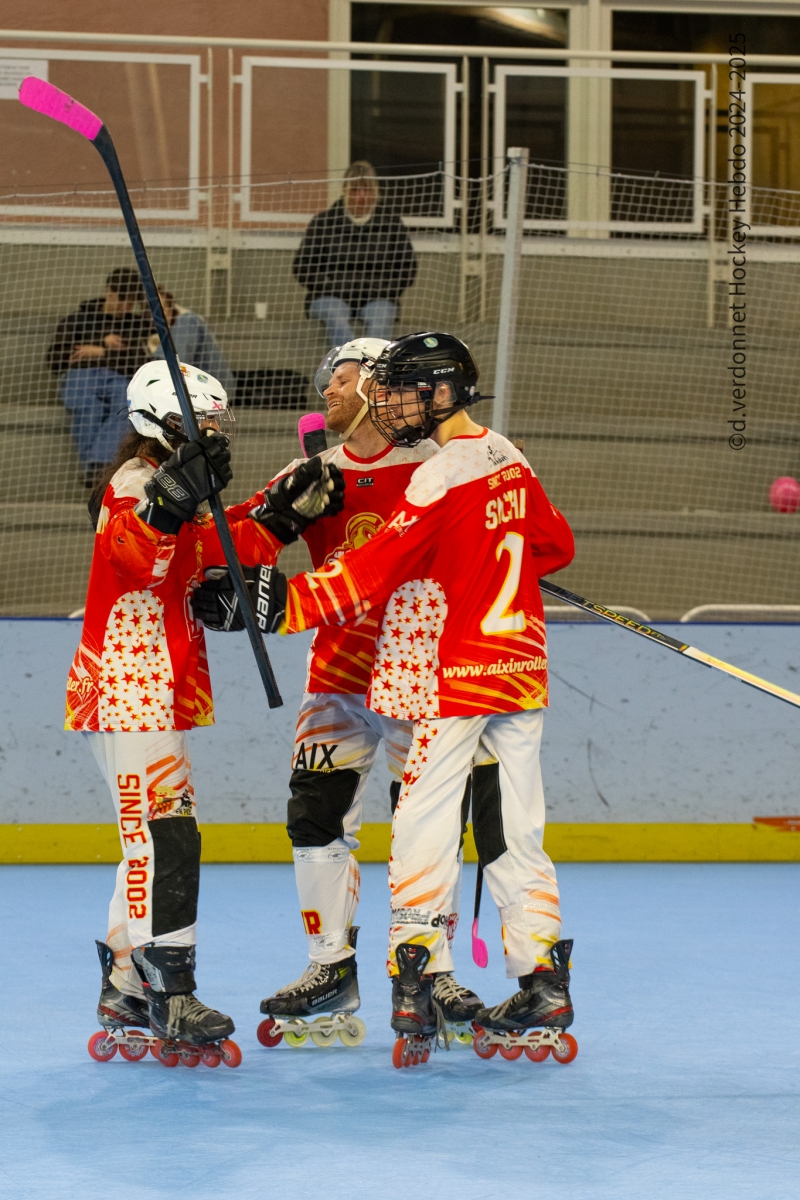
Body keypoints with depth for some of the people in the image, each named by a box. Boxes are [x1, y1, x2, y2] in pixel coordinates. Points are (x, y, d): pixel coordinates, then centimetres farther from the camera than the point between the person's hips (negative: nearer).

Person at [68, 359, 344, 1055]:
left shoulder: (181, 497, 19)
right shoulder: (135, 482, -13)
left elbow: (224, 560, 20)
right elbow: (138, 556, -32)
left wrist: (285, 514, 14)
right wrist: (171, 496, -45)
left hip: (159, 694, 11)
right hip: (128, 685, -11)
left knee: (155, 836, 14)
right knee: (164, 834, -16)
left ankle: (125, 990, 22)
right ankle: (170, 994, -18)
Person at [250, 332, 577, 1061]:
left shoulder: (441, 477, -16)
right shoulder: (509, 460, 9)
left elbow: (375, 570, -22)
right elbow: (555, 544, 21)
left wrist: (286, 603, -24)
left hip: (457, 677, -8)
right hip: (520, 668, 8)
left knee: (425, 824, -6)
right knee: (512, 829, 11)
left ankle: (417, 979, -11)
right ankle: (545, 980, 10)